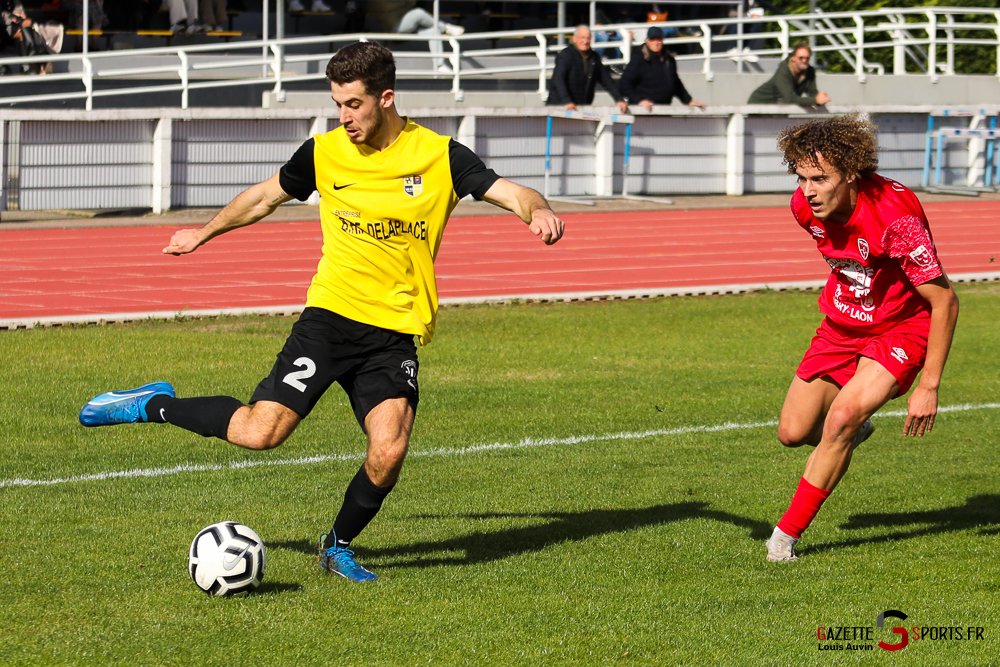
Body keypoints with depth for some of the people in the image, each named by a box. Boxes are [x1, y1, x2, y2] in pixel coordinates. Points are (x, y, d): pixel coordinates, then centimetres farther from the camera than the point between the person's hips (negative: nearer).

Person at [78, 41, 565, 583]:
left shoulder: (439, 155, -3)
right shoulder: (324, 152, 2)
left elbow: (510, 193, -6)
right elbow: (266, 197, 19)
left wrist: (537, 211, -29)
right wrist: (204, 233, 30)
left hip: (396, 330, 0)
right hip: (330, 315, 0)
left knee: (388, 452, -18)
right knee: (260, 432, -13)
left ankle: (339, 547, 9)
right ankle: (155, 405, 12)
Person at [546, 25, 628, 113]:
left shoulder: (594, 58, 10)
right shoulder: (565, 55, -9)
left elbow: (607, 80, 13)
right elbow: (558, 80, -21)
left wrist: (619, 99, 1)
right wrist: (567, 102, -36)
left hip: (583, 107, 5)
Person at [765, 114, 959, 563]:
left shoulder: (895, 213, -33)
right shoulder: (806, 206, -15)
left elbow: (944, 302, -25)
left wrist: (929, 386, -24)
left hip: (902, 327, -6)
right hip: (842, 323, 6)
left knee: (841, 417, -24)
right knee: (793, 433, 1)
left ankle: (788, 532, -10)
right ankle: (852, 430, 36)